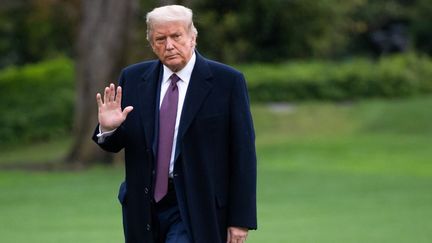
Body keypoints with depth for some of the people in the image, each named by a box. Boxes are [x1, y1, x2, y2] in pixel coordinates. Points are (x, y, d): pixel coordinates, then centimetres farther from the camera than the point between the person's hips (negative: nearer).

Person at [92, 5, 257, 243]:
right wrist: (108, 128, -14)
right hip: (145, 206, 5)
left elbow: (243, 154, -6)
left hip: (196, 208, -5)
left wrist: (241, 218, -9)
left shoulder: (227, 81, -7)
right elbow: (115, 144, 10)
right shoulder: (133, 78, 4)